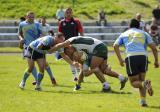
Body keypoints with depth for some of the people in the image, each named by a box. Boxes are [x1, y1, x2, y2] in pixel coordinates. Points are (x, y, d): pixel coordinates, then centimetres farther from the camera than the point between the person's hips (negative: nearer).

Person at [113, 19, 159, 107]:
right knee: (141, 81, 19)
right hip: (143, 56, 1)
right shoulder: (144, 33, 24)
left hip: (131, 57, -1)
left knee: (134, 83, 8)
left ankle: (145, 84, -26)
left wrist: (120, 59, 8)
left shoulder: (124, 34, 25)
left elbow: (115, 45, 9)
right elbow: (153, 47, 12)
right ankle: (143, 101, 0)